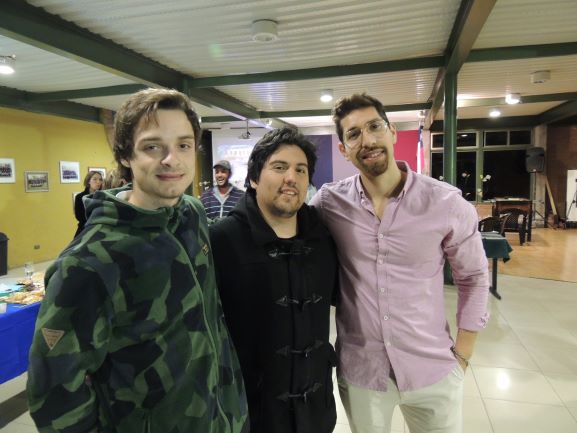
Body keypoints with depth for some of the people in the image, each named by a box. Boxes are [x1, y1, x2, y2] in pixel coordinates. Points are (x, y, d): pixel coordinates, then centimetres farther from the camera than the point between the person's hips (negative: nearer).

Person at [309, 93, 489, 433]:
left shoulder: (446, 202, -12)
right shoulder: (328, 203, -10)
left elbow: (474, 278, 0)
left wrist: (462, 356, 0)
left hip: (433, 369, 0)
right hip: (358, 370, 1)